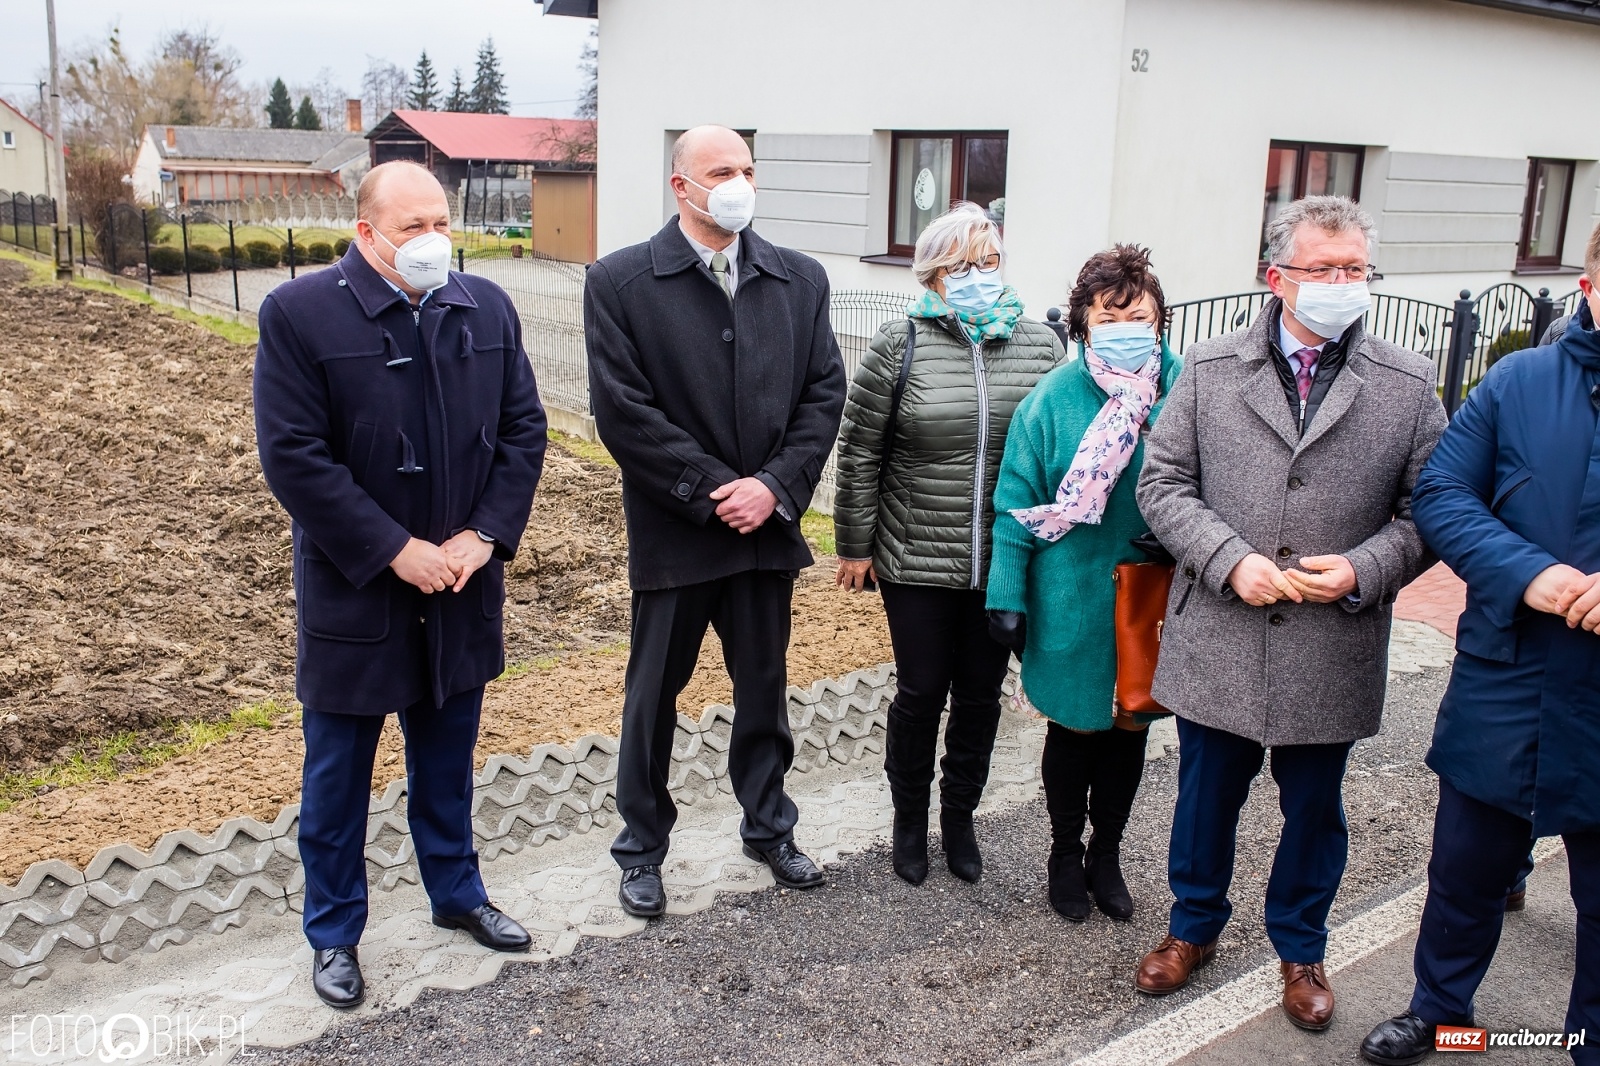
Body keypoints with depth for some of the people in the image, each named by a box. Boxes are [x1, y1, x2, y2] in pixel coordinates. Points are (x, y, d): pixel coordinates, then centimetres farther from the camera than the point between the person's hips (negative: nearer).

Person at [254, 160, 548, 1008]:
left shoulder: (486, 307, 2)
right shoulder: (299, 313, -12)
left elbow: (523, 429, 2)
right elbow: (293, 458, -16)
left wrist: (482, 536, -9)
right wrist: (395, 550, -18)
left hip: (460, 587, 4)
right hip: (355, 591, -3)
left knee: (447, 762, 20)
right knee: (337, 776, 11)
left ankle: (456, 892, 39)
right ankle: (334, 935, 29)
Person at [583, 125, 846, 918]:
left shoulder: (800, 279, 4)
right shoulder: (620, 281, -7)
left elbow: (825, 393, 1)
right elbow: (622, 409, -13)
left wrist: (776, 486, -12)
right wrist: (714, 489, -16)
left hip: (768, 525, 3)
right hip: (673, 533, -3)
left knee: (764, 689, 17)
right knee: (653, 696, 11)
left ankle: (769, 828, 38)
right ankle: (642, 849, 29)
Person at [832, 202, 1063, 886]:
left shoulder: (1041, 346, 2)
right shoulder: (900, 344, -7)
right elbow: (859, 453, -4)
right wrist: (855, 547, -3)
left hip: (1004, 565, 3)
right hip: (917, 564, -2)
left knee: (980, 695, 14)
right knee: (921, 694, 8)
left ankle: (959, 817, 34)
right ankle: (909, 821, 30)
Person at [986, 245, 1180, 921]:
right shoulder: (1052, 400, -10)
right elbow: (1017, 504, -7)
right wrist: (1009, 597, -9)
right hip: (1072, 604, -2)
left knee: (1129, 729, 17)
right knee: (1073, 731, 14)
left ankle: (1106, 854, 38)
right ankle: (1066, 854, 36)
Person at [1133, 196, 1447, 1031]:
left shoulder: (1407, 385, -1)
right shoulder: (1209, 370, -1)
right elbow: (1162, 484, -2)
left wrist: (1365, 568, -16)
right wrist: (1231, 561, -15)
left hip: (1332, 650, 0)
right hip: (1217, 642, 0)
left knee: (1314, 807, 17)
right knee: (1206, 796, 16)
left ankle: (1300, 948, 40)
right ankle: (1194, 927, 40)